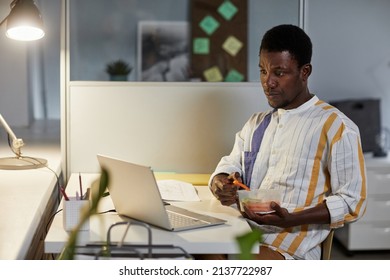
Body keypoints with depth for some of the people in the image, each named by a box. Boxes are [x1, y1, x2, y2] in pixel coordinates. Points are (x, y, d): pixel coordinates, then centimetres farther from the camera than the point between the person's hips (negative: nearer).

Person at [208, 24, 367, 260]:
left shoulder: (336, 127, -1)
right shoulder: (256, 124, 22)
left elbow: (351, 201, -4)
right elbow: (228, 169, 18)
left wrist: (291, 219, -18)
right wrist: (222, 187, -8)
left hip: (291, 242, -6)